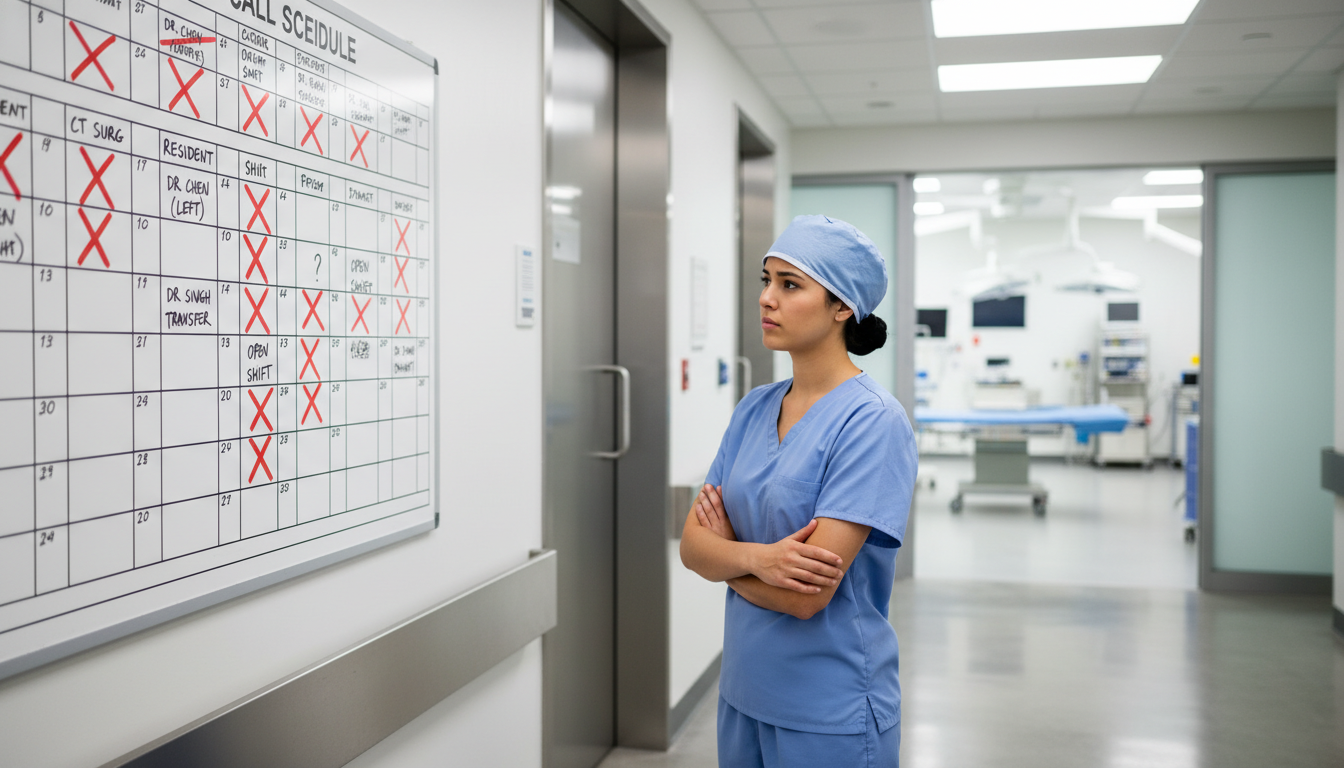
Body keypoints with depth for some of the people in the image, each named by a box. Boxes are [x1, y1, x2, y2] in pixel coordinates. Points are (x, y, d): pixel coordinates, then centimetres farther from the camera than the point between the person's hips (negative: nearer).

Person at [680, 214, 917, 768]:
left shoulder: (873, 422, -19)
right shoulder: (754, 409, 3)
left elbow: (807, 595, -23)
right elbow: (692, 545, -1)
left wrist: (725, 553, -6)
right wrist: (755, 557, -21)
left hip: (832, 715, -6)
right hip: (743, 695, 6)